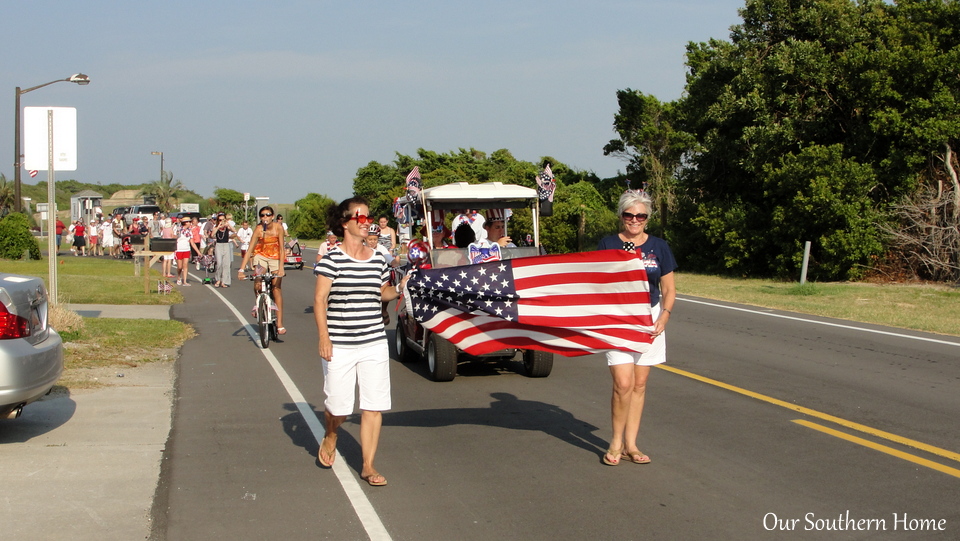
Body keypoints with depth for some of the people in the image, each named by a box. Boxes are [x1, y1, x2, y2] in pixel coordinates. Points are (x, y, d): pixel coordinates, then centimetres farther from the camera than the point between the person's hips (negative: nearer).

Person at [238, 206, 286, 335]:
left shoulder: (278, 227, -19)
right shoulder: (258, 229, -20)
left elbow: (281, 249, -17)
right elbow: (250, 250, -22)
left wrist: (281, 268, -27)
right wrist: (241, 269, -29)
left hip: (275, 258, 0)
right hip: (261, 256, 0)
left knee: (277, 288, -5)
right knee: (257, 285, -23)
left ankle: (280, 324, -6)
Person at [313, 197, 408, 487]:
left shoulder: (377, 258, 8)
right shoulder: (332, 259, -7)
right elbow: (320, 300, -8)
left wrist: (398, 290, 0)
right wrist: (324, 338, -14)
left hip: (375, 343, 4)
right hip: (340, 346, -4)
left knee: (374, 406, 1)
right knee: (338, 405, 4)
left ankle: (368, 466, 10)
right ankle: (330, 436, 39)